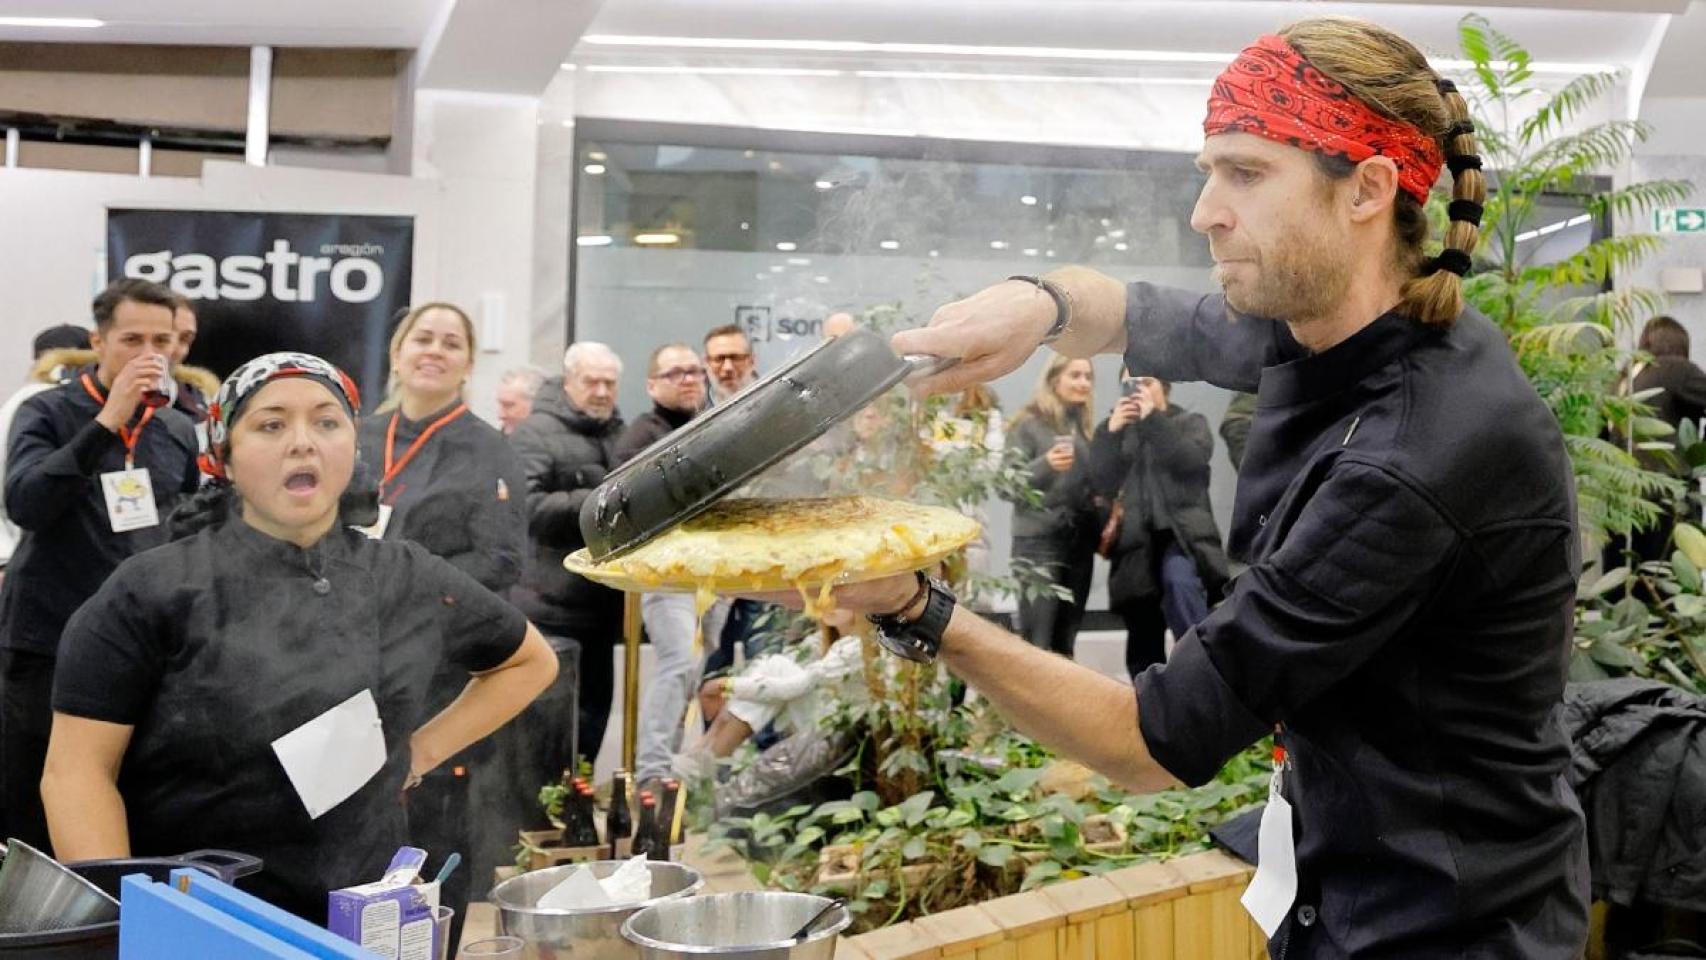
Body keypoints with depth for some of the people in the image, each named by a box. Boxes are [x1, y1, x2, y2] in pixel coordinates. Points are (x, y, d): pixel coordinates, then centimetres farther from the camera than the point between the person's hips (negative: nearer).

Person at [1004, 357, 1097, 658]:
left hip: (1080, 542, 6)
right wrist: (1045, 464, -27)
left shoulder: (1085, 426, 12)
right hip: (1039, 541, -6)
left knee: (1064, 643, 8)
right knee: (1036, 642, -11)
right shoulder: (1028, 424, -4)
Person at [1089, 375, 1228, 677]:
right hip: (1136, 541, 4)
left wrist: (1152, 419, -8)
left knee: (1179, 582, -37)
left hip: (1180, 533, -3)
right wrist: (1111, 432, -4)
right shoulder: (1116, 431, 19)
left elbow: (1192, 460, -10)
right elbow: (1099, 485, 5)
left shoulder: (1190, 423, 13)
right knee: (1144, 643, 3)